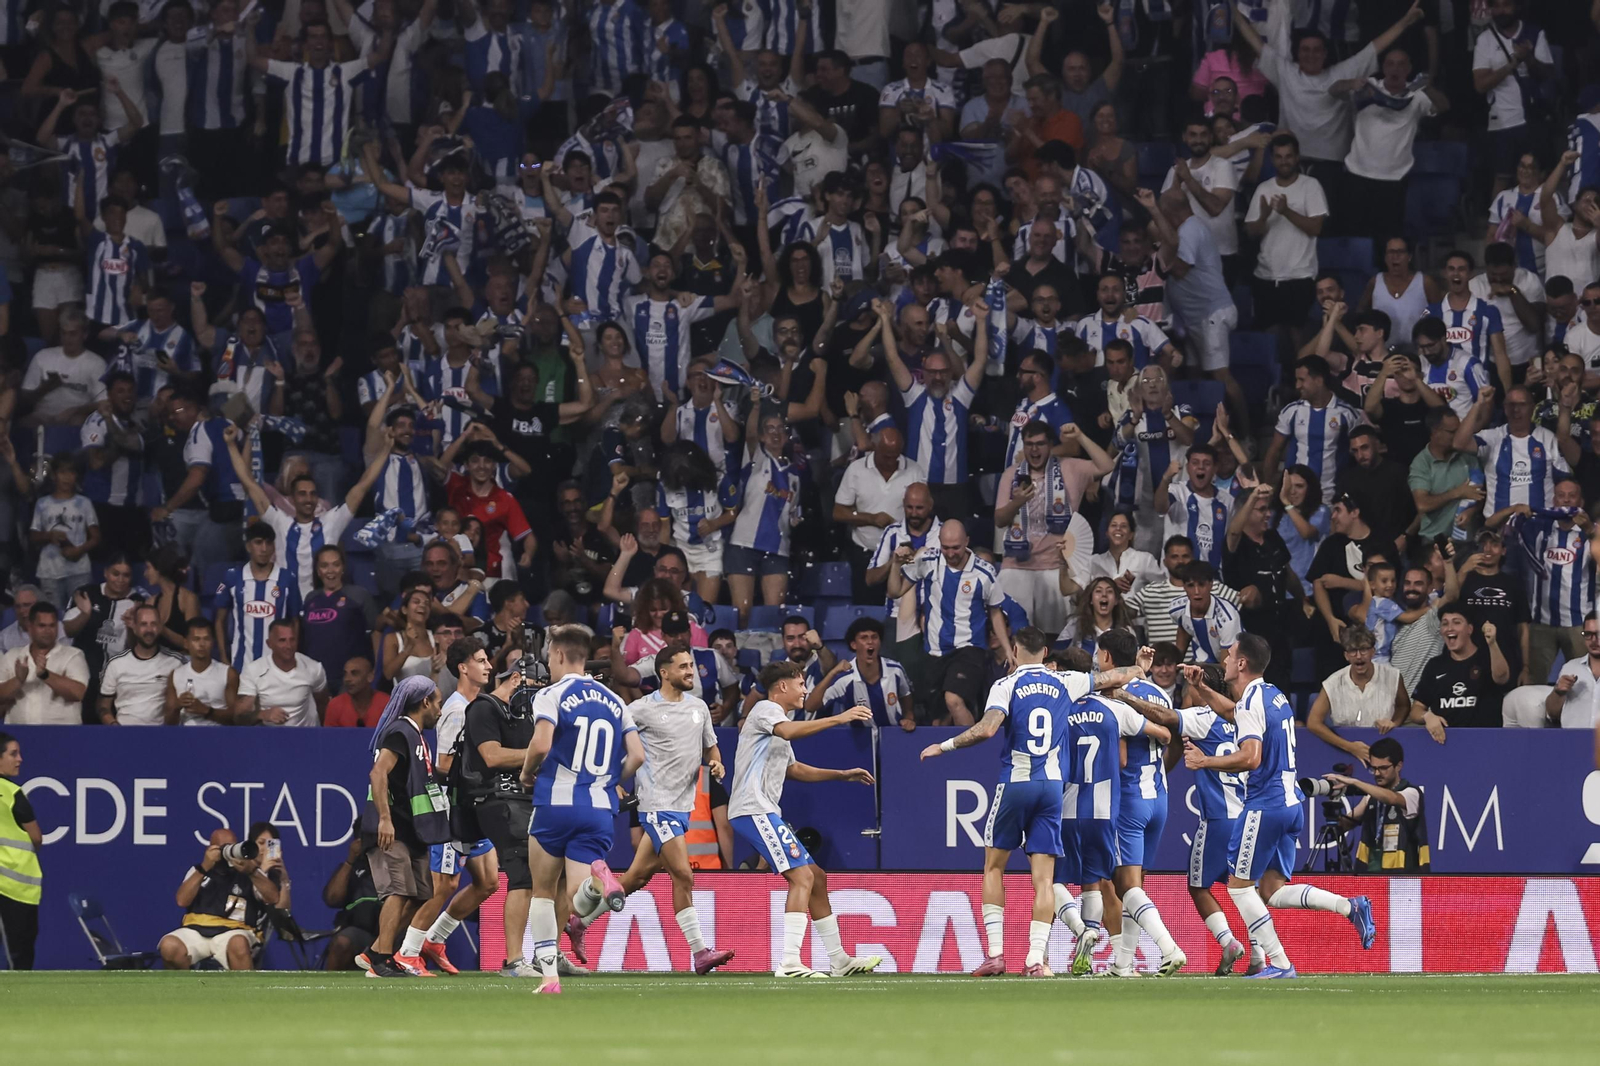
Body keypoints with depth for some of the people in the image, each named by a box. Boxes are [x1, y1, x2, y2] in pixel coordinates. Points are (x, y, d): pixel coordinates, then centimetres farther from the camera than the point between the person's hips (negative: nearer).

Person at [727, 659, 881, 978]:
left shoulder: (778, 718, 26)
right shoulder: (766, 709, -5)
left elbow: (794, 769, 38)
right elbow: (788, 731, -29)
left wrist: (843, 774, 31)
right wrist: (839, 719, -31)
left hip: (767, 813, 11)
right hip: (753, 811, -11)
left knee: (817, 879, 13)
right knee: (802, 877, -20)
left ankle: (839, 960, 18)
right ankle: (789, 963, -27)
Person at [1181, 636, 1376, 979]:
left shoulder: (1251, 701, -13)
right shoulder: (1274, 695, 15)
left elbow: (1250, 757, -25)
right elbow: (1233, 711, 37)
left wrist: (1205, 761, -15)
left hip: (1265, 805, -9)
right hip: (1290, 803, 9)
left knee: (1239, 884, 1)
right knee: (1273, 890, 9)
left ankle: (1279, 963, -4)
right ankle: (1350, 907, -8)